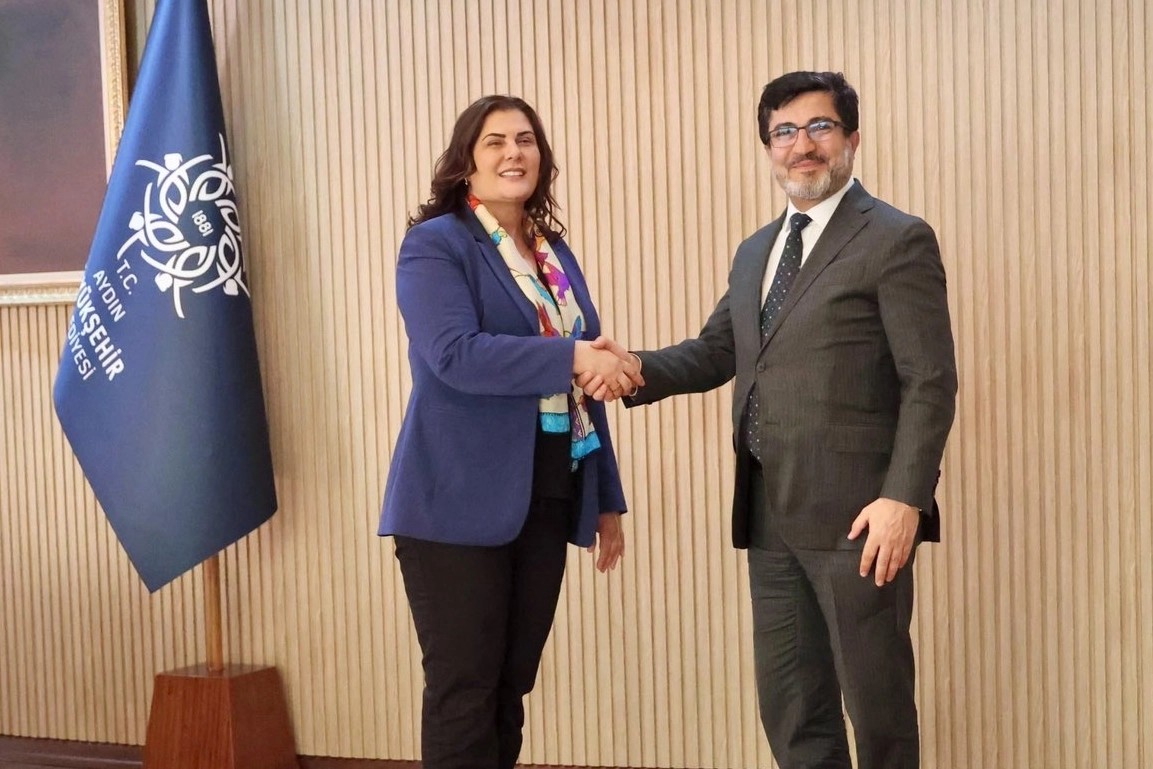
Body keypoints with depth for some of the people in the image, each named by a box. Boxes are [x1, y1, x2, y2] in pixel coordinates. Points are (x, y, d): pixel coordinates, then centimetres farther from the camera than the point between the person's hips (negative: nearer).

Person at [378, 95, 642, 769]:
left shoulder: (557, 252, 15)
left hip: (547, 501, 6)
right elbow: (454, 353, -21)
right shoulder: (435, 245, -4)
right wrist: (572, 357, -24)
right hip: (462, 501, -6)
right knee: (464, 688, -1)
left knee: (512, 684, 12)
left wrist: (607, 498, 16)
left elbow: (581, 386, 17)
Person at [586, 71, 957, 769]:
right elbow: (716, 352, 14)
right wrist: (636, 369, -6)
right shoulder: (756, 252, 18)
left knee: (877, 698, 5)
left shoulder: (897, 241, -5)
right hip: (771, 513, 7)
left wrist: (905, 499, -19)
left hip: (855, 513, -7)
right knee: (789, 704, 13)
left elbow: (931, 382, -10)